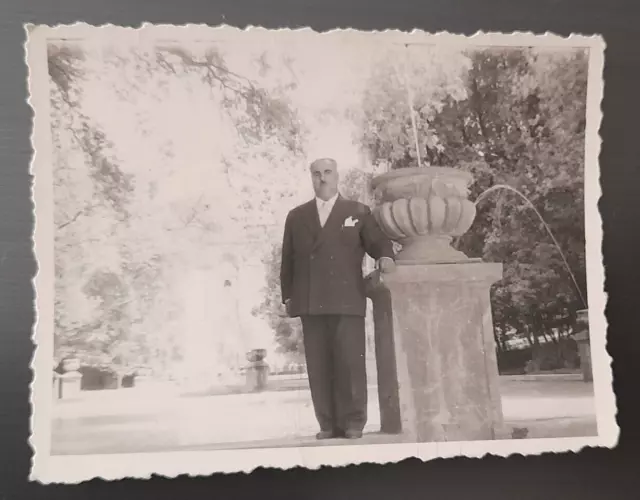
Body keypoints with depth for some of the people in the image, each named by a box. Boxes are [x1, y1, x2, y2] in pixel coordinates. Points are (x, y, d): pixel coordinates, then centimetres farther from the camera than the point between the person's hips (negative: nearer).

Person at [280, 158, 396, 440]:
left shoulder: (358, 212, 13)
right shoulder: (296, 216, 18)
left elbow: (377, 242, 7)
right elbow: (288, 259, 15)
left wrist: (385, 257, -16)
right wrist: (287, 295, 9)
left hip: (347, 299, -2)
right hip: (310, 302, 2)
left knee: (350, 361, -6)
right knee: (318, 366, 2)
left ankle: (353, 422, 4)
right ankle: (328, 424, 8)